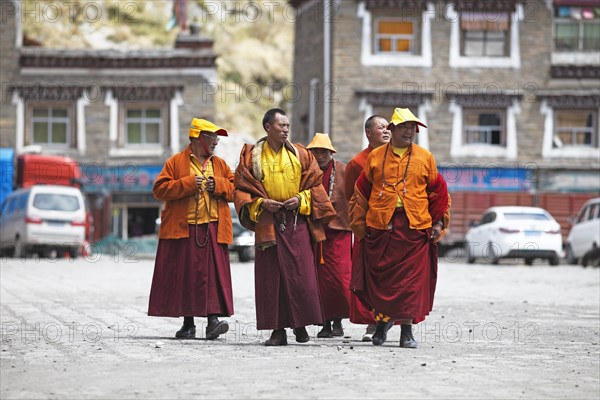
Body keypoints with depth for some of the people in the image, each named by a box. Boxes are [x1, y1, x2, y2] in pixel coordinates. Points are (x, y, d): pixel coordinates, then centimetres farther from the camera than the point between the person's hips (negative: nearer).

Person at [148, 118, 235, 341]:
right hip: (183, 228, -2)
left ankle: (213, 319, -13)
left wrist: (219, 185, -4)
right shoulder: (175, 162, 4)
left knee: (213, 274, -8)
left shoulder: (220, 164, 16)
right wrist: (188, 184, -12)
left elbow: (235, 189, 14)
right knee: (185, 275, 1)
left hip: (213, 229, 2)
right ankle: (188, 324, 9)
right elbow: (159, 189, -4)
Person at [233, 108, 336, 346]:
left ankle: (300, 324, 9)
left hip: (297, 221, 0)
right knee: (270, 275, -2)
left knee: (300, 273, -5)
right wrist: (261, 203, -10)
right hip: (267, 223, 0)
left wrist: (301, 199, -7)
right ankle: (278, 330, 2)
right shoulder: (252, 156, 5)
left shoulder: (300, 155, 8)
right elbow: (241, 189, 5)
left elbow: (314, 185, 10)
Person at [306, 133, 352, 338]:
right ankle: (326, 322, 8)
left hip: (338, 231, -2)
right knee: (318, 278, 0)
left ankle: (337, 321, 5)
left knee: (339, 276, -8)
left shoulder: (343, 171, 3)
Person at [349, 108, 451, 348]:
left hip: (415, 229, 0)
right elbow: (361, 193, 11)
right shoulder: (375, 157, 8)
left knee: (411, 280, -3)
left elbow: (438, 193, 12)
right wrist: (360, 224, 6)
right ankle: (382, 321, 24)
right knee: (379, 278, 4)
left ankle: (407, 330, 4)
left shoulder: (425, 158, 8)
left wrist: (438, 222, 5)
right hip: (380, 227, 1)